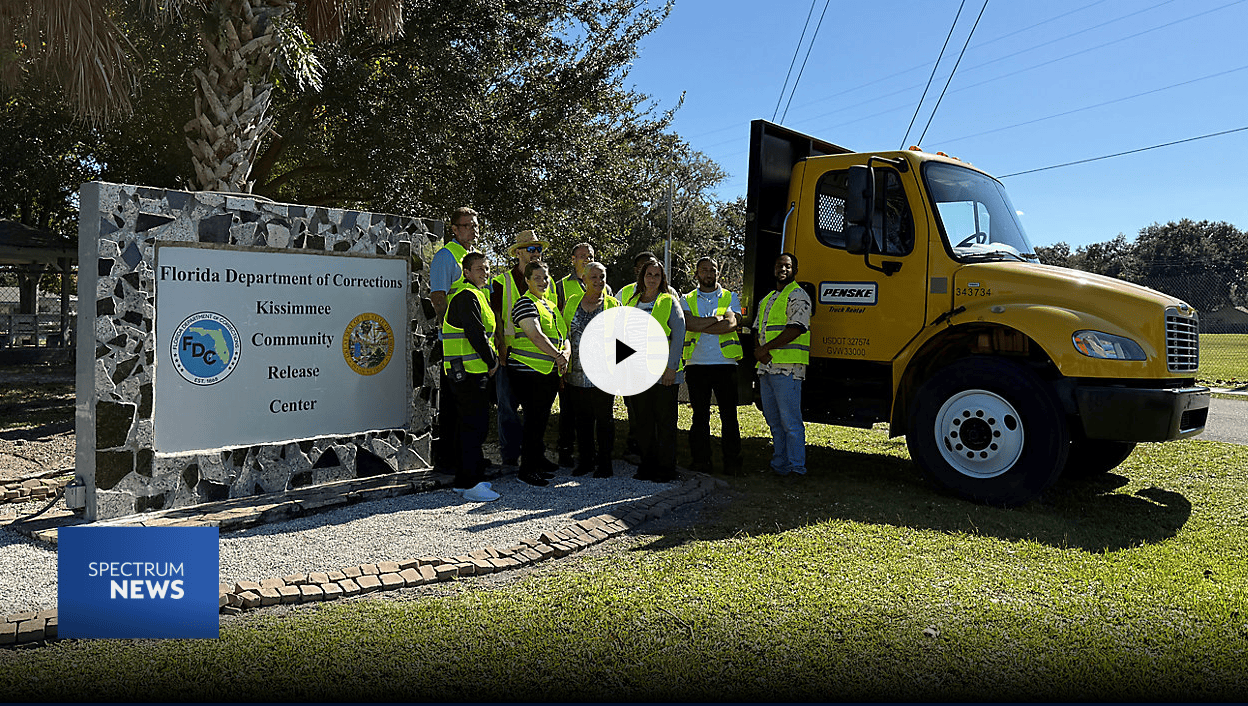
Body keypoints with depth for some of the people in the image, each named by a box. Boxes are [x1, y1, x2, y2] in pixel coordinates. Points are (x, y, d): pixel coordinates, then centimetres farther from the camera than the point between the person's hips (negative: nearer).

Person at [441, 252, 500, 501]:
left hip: (474, 370, 11)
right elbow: (476, 334, -20)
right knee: (474, 426, -9)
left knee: (471, 425, 14)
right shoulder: (466, 296, -14)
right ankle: (471, 483, -5)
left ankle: (464, 479, 22)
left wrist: (491, 360, 14)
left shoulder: (476, 294, 20)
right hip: (467, 371, -11)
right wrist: (492, 362, -11)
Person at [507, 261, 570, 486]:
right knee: (534, 418, -7)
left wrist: (565, 353, -4)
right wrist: (557, 355, -18)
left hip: (550, 372, 8)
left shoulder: (551, 305, 19)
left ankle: (538, 459, 28)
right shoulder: (525, 303, -8)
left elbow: (563, 335, 17)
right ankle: (527, 469, 1)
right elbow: (536, 335, -20)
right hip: (528, 371, -8)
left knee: (542, 417, 15)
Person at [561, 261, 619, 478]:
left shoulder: (613, 305, 3)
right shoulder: (571, 302, 9)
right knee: (582, 419, 10)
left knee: (604, 418, 4)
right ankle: (586, 460, 23)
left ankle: (604, 463, 15)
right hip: (576, 374, 2)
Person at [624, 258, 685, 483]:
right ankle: (647, 465, 18)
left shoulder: (669, 302, 0)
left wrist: (672, 367, -14)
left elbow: (678, 335, -7)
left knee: (665, 421, 0)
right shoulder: (631, 303, 14)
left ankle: (666, 468, 8)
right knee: (642, 420, 8)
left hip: (664, 373, -5)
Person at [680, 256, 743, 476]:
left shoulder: (730, 298, 12)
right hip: (696, 364, 1)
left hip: (725, 363, 0)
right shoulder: (687, 300, 12)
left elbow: (732, 323, -8)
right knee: (700, 415, 4)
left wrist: (701, 326, -10)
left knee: (729, 416, 0)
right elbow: (688, 323, -9)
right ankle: (700, 461, 12)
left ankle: (732, 462, 7)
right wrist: (718, 319, -11)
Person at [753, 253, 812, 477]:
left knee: (790, 420, -8)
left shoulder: (797, 295, -3)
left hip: (787, 367, -8)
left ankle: (797, 466, -2)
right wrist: (759, 351, 1)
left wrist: (767, 348, -15)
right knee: (774, 420, 12)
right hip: (766, 367, 8)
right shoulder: (766, 300, 23)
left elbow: (796, 327, -15)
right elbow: (759, 329, 22)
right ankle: (779, 464, 19)